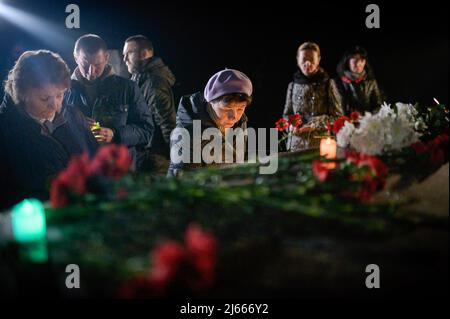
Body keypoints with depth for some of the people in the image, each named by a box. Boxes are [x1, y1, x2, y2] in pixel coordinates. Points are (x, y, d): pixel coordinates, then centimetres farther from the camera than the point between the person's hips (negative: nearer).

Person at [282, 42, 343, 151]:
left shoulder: (328, 84, -1)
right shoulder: (293, 85, 7)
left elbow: (337, 117, -2)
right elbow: (287, 114, 16)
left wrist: (314, 125, -14)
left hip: (322, 144, -2)